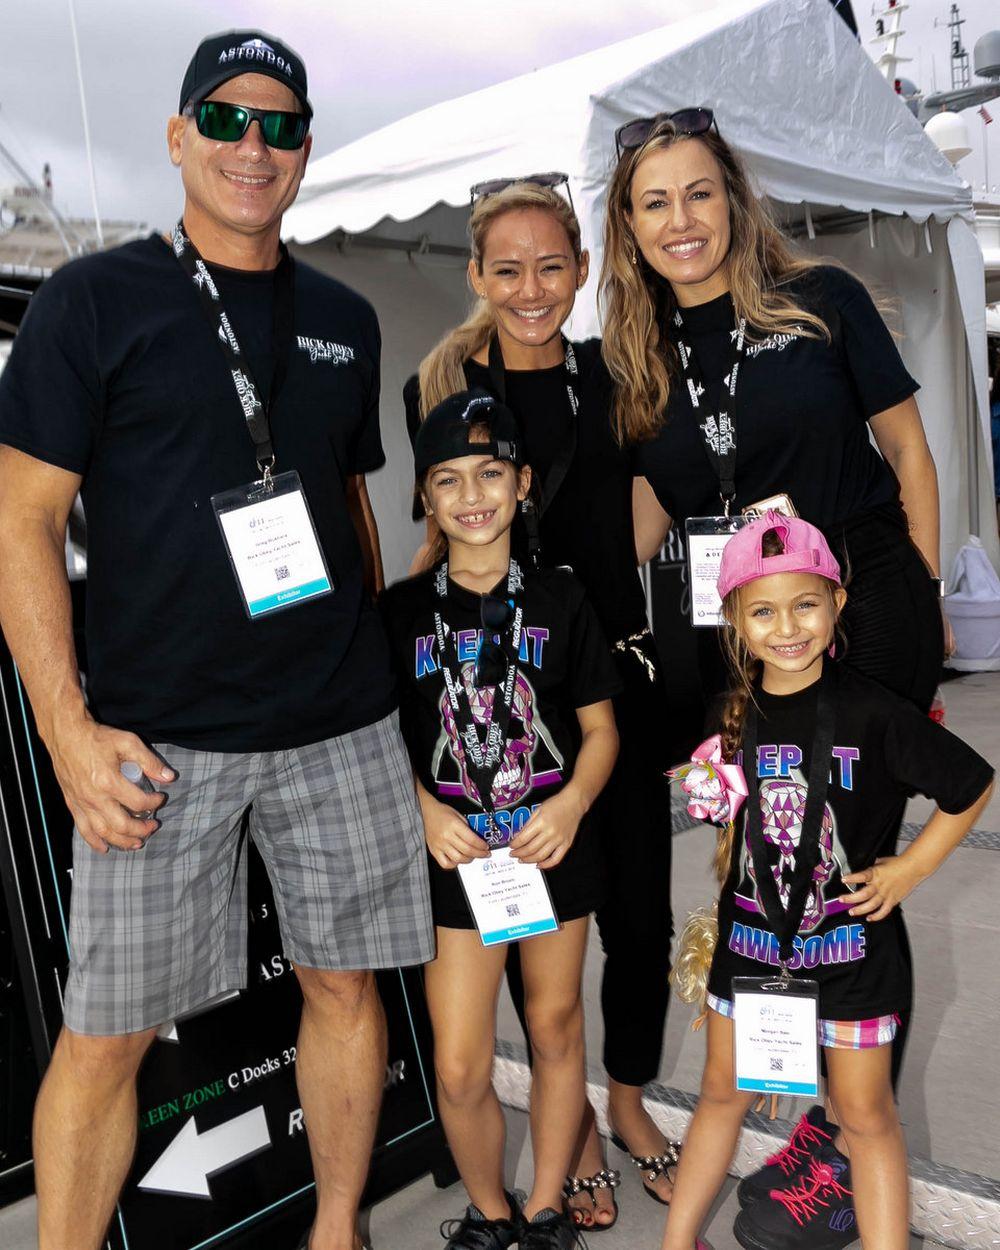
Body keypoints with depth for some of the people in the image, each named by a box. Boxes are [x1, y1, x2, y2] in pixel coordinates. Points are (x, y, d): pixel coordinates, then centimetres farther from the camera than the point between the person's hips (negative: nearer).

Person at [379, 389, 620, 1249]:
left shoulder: (559, 600, -2)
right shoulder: (401, 612, -2)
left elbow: (601, 729, 2)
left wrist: (572, 804, -15)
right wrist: (427, 813, -13)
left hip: (554, 846, 1)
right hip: (459, 854, 0)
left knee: (556, 1028, 16)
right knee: (460, 1067, 1)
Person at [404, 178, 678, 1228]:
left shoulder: (612, 377, 3)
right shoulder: (439, 391, -2)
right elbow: (443, 535, 7)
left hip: (615, 677, 2)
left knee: (640, 911, 9)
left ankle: (630, 1100, 35)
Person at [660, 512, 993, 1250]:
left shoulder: (871, 712, -18)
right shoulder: (733, 712, -5)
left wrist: (911, 867, -8)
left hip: (850, 939, -3)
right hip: (751, 935, 4)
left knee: (866, 1112, 11)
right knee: (723, 1093, 18)